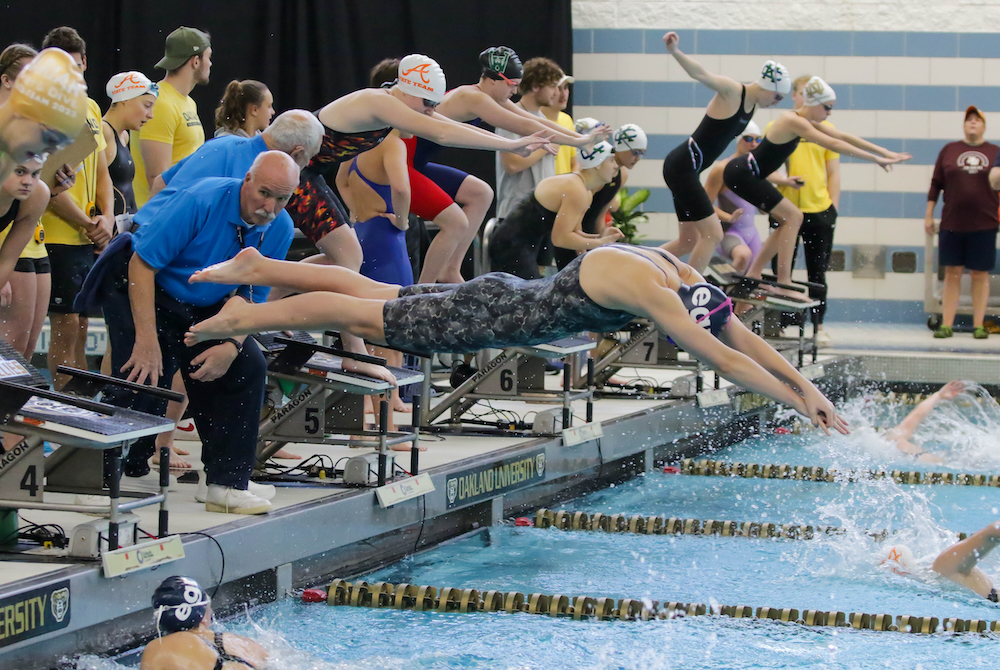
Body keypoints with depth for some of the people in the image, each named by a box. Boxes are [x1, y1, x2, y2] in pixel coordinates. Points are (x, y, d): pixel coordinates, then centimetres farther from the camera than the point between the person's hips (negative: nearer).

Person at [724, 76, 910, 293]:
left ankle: (753, 274, 19)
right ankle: (783, 284, -11)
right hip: (742, 173, -10)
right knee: (792, 216, -11)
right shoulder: (794, 121, -20)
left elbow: (842, 136, 13)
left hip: (747, 174, 10)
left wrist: (885, 152, 8)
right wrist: (877, 159, -24)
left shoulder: (805, 121, 10)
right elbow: (834, 144, -25)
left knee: (787, 220, 14)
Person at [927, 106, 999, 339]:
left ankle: (978, 326, 9)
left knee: (980, 274, 3)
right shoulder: (949, 150, 7)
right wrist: (928, 215, 5)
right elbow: (936, 184, 9)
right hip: (952, 223, 0)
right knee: (952, 273, 1)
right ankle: (947, 325, 4)